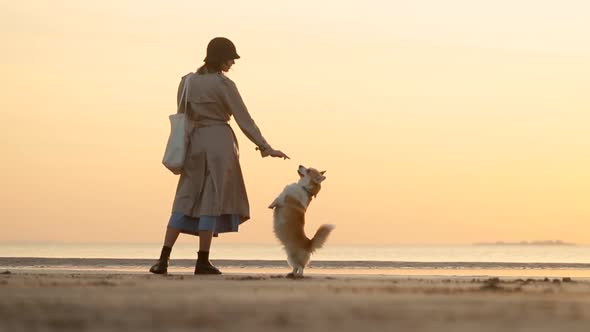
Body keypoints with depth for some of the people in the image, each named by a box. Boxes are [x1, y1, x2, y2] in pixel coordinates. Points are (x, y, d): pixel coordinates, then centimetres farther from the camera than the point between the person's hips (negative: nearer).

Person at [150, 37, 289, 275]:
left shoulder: (187, 81, 8)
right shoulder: (224, 84, -8)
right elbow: (244, 119, -9)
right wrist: (265, 147, -7)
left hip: (194, 142, 5)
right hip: (219, 141, -5)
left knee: (186, 200, 6)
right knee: (212, 200, 0)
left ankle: (164, 258, -3)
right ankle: (202, 262, 1)